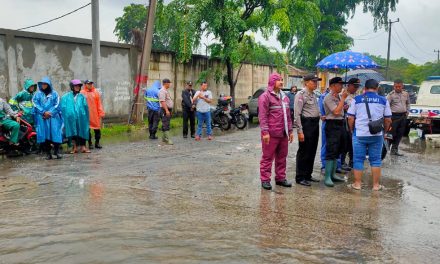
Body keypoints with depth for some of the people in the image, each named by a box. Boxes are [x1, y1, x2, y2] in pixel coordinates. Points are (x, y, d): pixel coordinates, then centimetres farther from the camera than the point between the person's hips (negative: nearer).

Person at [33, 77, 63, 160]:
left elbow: (57, 105, 2)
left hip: (53, 117, -1)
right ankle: (48, 153, 2)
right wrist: (43, 112, -10)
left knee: (55, 134, -9)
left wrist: (50, 113, -10)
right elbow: (36, 104, 2)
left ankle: (57, 152, -5)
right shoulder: (37, 94, 12)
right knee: (44, 135, -3)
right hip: (42, 118, 1)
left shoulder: (54, 93, 10)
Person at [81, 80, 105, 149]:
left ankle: (97, 142, 16)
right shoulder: (82, 93, 0)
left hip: (95, 114, 2)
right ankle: (90, 143, 14)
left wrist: (101, 113, 1)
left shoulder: (96, 92, 7)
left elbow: (99, 104, 5)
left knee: (97, 129, 5)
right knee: (88, 129, 4)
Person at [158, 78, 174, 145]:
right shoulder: (162, 91, -15)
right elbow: (162, 101, -22)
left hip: (168, 109, 10)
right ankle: (167, 140, -11)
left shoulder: (166, 91, 18)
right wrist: (166, 110, -27)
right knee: (166, 125, -10)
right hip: (165, 110, -10)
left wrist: (170, 110, 23)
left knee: (166, 124, 13)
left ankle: (164, 138, 19)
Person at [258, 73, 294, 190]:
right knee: (268, 157, 0)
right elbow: (262, 116, -12)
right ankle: (265, 180, 8)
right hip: (271, 134, -7)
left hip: (283, 134, 7)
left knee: (282, 157, 13)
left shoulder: (284, 97, 17)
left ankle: (280, 178, 24)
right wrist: (265, 132, -18)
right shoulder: (265, 96, -7)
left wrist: (290, 130, 17)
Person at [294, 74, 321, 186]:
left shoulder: (313, 95, 15)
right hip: (306, 124, -9)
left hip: (315, 124, 9)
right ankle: (300, 177, 8)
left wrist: (320, 116, 9)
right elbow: (297, 114, -16)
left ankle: (308, 175, 26)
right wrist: (300, 131, -20)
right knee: (304, 152, -2)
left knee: (312, 152, 14)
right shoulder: (301, 95, -11)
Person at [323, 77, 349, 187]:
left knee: (337, 151, 13)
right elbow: (336, 111, -20)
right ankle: (327, 177, -9)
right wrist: (343, 98, -13)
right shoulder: (328, 97, -12)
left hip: (340, 124, 9)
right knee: (331, 152, -11)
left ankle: (333, 174, 21)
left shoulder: (339, 96, 14)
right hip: (332, 125, -9)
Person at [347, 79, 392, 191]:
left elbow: (350, 118, 0)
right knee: (375, 160, 10)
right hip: (377, 135, 1)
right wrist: (385, 130, 22)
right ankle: (376, 185, 16)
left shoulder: (356, 100, 0)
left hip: (359, 134, -1)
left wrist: (352, 130, 15)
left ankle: (357, 183, 13)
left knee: (358, 159, 7)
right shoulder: (383, 100, 3)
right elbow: (388, 120, 6)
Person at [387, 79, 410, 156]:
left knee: (400, 134, 9)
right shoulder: (391, 95, -9)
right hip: (394, 116, -6)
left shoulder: (406, 94, 9)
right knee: (392, 133, -8)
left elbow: (408, 103, 24)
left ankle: (395, 149, 17)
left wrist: (407, 112, 14)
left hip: (403, 116, 6)